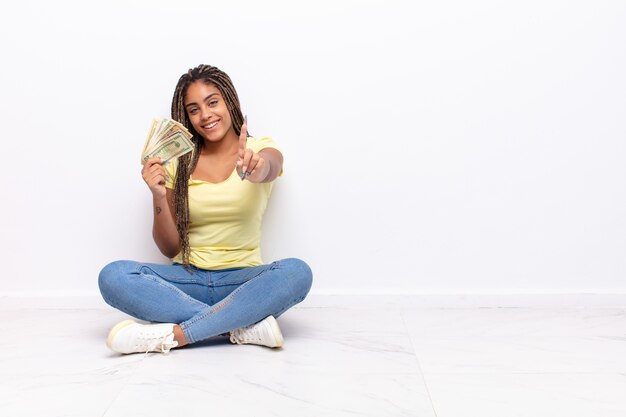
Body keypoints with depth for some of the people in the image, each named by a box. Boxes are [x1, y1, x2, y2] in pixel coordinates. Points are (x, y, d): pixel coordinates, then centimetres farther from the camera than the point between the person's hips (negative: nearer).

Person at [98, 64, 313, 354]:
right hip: (187, 279, 2)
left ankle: (170, 336, -29)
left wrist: (256, 169, -49)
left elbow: (267, 168, -25)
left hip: (242, 280, -1)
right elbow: (170, 248, 3)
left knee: (297, 272, -32)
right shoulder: (178, 163, 6)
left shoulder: (261, 149, 3)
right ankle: (246, 327, -28)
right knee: (113, 276, -25)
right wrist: (158, 196, -14)